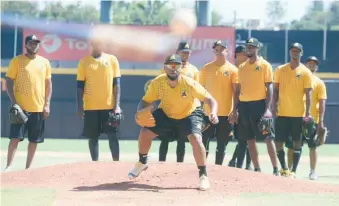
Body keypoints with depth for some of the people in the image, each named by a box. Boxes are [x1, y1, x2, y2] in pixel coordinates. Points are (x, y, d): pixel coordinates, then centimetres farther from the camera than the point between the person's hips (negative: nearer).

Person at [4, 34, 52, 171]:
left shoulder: (45, 62, 10)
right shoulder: (17, 61, -1)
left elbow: (48, 84, 13)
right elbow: (9, 82, -3)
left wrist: (47, 104, 4)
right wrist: (13, 102, -14)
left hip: (39, 108, 4)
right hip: (21, 107, -4)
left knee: (34, 140, 7)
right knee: (15, 137, -10)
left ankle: (28, 167, 15)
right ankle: (9, 167, -8)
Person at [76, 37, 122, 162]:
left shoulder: (112, 59, 4)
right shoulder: (84, 62, 3)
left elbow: (116, 84, 3)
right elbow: (80, 86, 4)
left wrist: (117, 105, -5)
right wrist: (79, 107, -4)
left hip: (109, 105, 0)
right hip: (91, 107, 0)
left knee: (113, 135, 0)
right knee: (93, 137, 3)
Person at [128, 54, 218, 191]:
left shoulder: (189, 84, -32)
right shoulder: (157, 83, -25)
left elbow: (210, 100, -28)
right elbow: (146, 102, -13)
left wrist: (213, 113, -49)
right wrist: (139, 113, -34)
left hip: (190, 114, -3)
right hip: (166, 114, 3)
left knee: (196, 139, -26)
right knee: (144, 132, -4)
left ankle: (203, 176, -12)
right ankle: (142, 163, 26)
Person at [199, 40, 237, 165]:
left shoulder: (232, 69, 0)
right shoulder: (206, 68, 5)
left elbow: (236, 91, -1)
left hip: (226, 113, -1)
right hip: (208, 112, 1)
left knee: (222, 144, 5)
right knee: (204, 142, -1)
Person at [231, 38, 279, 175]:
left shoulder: (264, 65, -2)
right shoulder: (242, 67, 14)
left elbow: (269, 87, -7)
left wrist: (268, 109, -16)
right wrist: (235, 109, 11)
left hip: (259, 104, -6)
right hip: (244, 105, 6)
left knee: (268, 138, -7)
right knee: (250, 139, 7)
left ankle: (275, 169, -5)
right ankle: (257, 169, 14)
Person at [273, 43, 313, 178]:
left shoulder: (306, 72, 0)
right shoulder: (280, 70, 7)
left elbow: (308, 93, -3)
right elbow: (276, 89, 10)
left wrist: (308, 113, -11)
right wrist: (274, 106, -3)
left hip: (298, 114, -2)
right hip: (282, 113, 2)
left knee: (297, 143, 1)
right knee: (278, 142, 1)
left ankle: (293, 171, 5)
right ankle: (284, 169, 17)